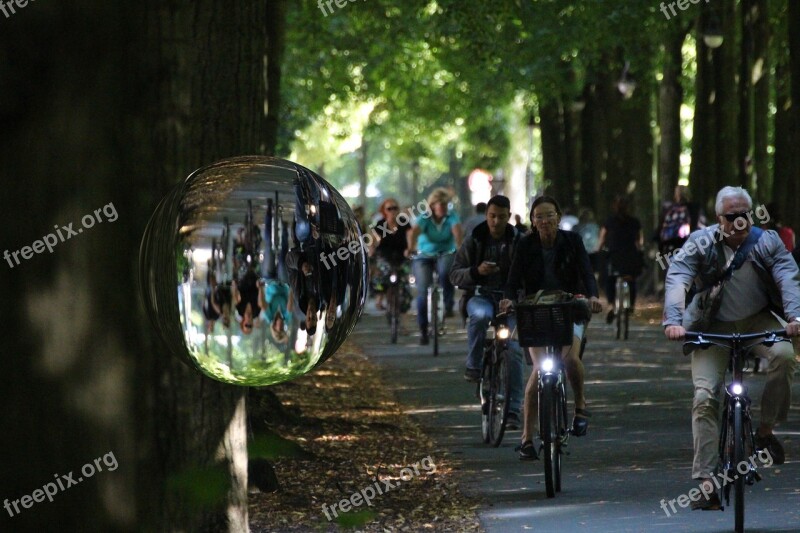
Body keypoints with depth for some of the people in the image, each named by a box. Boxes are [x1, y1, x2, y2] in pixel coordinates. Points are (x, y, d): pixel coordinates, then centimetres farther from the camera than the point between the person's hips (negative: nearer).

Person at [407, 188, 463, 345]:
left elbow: (457, 230, -27)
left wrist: (459, 246, -48)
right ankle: (423, 330, 0)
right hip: (424, 257, 0)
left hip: (446, 254, 0)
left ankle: (448, 305, -16)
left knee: (446, 272, -36)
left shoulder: (451, 216, -8)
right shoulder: (424, 219, -11)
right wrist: (411, 248, -51)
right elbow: (414, 232, -30)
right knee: (423, 291, -11)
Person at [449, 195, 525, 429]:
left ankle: (513, 410, -9)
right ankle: (473, 366, -19)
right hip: (480, 296, -1)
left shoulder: (518, 241, 1)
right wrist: (476, 271, -20)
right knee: (480, 315, -38)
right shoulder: (474, 240, 1)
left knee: (514, 349, -15)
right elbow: (454, 274, 0)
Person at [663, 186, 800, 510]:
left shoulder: (767, 242, -5)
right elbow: (676, 280, -20)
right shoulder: (700, 245, -8)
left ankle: (766, 431, -12)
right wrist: (673, 321, -37)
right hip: (713, 327, -1)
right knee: (705, 397, -14)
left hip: (757, 322, 1)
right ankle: (705, 482, -13)